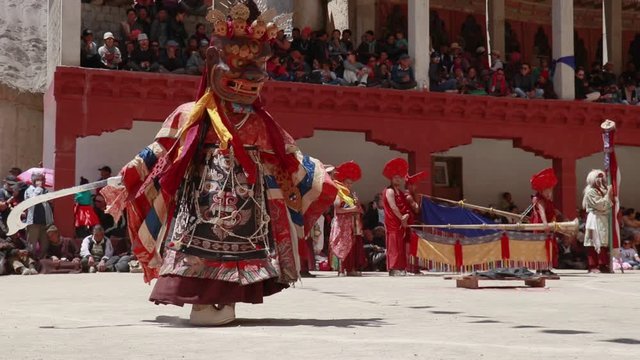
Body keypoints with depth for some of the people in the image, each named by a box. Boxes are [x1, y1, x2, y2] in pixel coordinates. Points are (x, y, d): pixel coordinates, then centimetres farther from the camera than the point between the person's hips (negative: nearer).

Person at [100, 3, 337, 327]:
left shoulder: (262, 124, 13)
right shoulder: (190, 116, 4)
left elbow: (289, 161, 19)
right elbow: (159, 154, 4)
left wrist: (322, 180, 18)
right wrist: (125, 181, -1)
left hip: (247, 201, 3)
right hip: (204, 200, -3)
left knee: (242, 243, -6)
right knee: (203, 242, -15)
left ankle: (224, 302, -3)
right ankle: (201, 303, -16)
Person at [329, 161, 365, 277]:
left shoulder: (353, 194, 19)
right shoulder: (339, 193, -2)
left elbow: (359, 210, 23)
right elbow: (337, 209, -13)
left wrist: (357, 206, 1)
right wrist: (350, 209, -17)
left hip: (354, 225, 7)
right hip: (343, 225, -7)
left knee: (356, 246, -1)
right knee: (345, 246, -10)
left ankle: (354, 268, 0)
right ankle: (344, 269, -9)